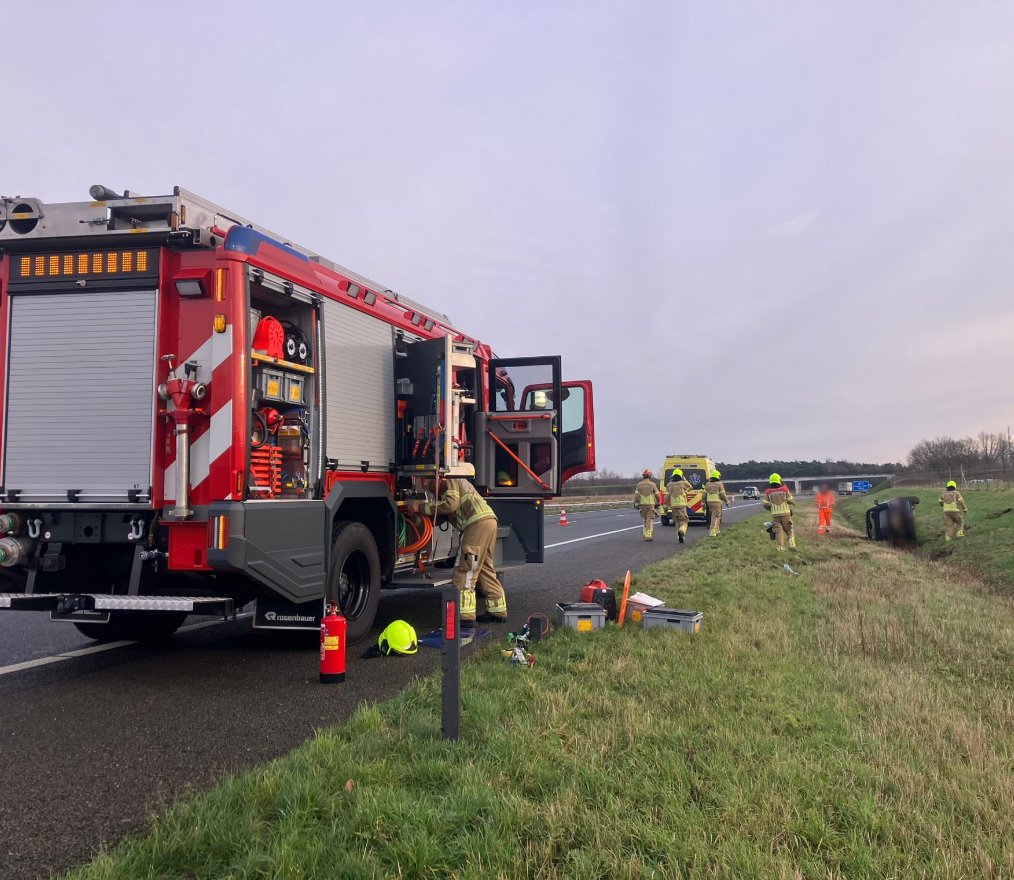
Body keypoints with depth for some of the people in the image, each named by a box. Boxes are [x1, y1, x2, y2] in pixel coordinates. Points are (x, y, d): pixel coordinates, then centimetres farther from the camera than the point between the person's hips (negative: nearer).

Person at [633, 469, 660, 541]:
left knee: (645, 520, 17)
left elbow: (636, 495, -2)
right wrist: (657, 503, 16)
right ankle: (648, 536, -12)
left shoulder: (639, 485, 5)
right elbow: (657, 494, 2)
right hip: (651, 504, -3)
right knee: (650, 520, -4)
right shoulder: (652, 484, -3)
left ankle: (646, 534, 19)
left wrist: (636, 504, 2)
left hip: (642, 504, 3)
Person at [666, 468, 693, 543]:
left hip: (673, 506, 3)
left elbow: (667, 496, 9)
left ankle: (680, 537, 18)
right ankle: (681, 531, -29)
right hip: (682, 505, -3)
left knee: (677, 522, 18)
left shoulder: (669, 485, 6)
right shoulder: (683, 483, 0)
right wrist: (684, 479, 22)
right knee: (683, 522, 1)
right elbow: (690, 487, 20)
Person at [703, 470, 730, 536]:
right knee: (715, 516, -6)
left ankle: (716, 530, 26)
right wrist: (727, 502, 4)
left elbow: (704, 495, 6)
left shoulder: (708, 484, 7)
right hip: (717, 502, -5)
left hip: (709, 502, 5)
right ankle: (712, 531, -16)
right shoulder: (719, 484, -6)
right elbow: (723, 495, -8)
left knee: (714, 515, 21)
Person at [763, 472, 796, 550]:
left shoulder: (768, 492, 2)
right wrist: (793, 504, 21)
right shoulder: (784, 489, -2)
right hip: (785, 513, -1)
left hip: (775, 514, 1)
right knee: (789, 530, 12)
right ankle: (792, 544, -2)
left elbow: (765, 504, 2)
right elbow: (791, 501, -2)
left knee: (778, 530, 4)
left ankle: (781, 547, -2)